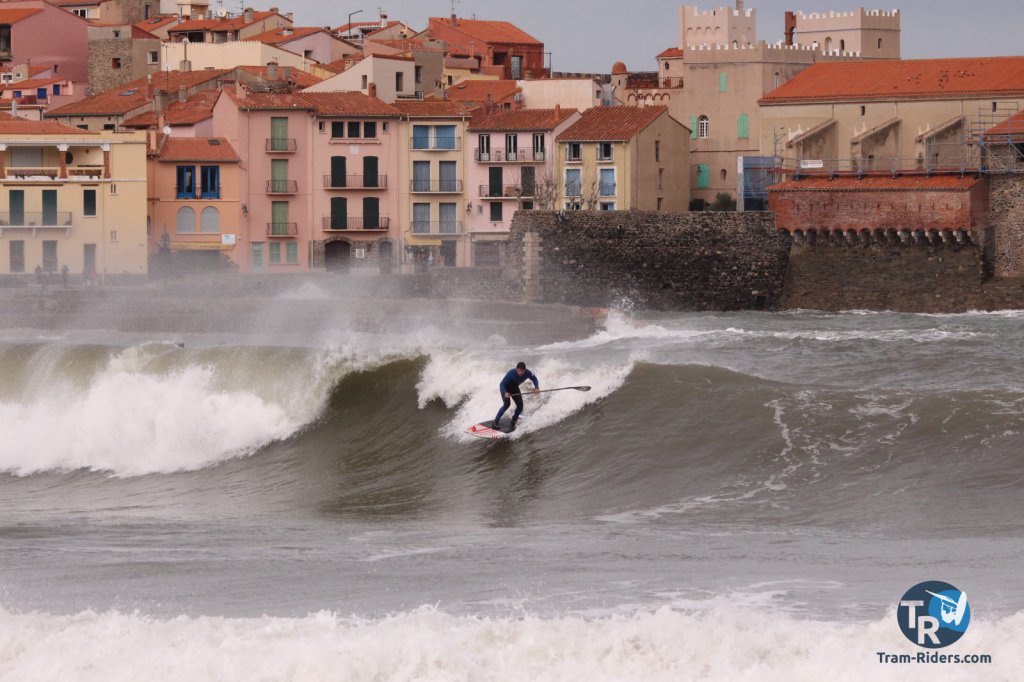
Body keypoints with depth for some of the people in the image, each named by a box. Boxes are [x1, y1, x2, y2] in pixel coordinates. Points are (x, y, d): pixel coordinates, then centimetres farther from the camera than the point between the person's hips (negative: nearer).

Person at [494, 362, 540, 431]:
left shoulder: (527, 373, -26)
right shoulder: (511, 373, -37)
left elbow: (534, 379, -6)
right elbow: (501, 384, -36)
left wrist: (536, 388, -26)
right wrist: (505, 393, -55)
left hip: (514, 388, 5)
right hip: (505, 387, -5)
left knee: (520, 406, -6)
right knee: (506, 404, -24)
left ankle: (512, 424, 13)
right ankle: (496, 421, -12)